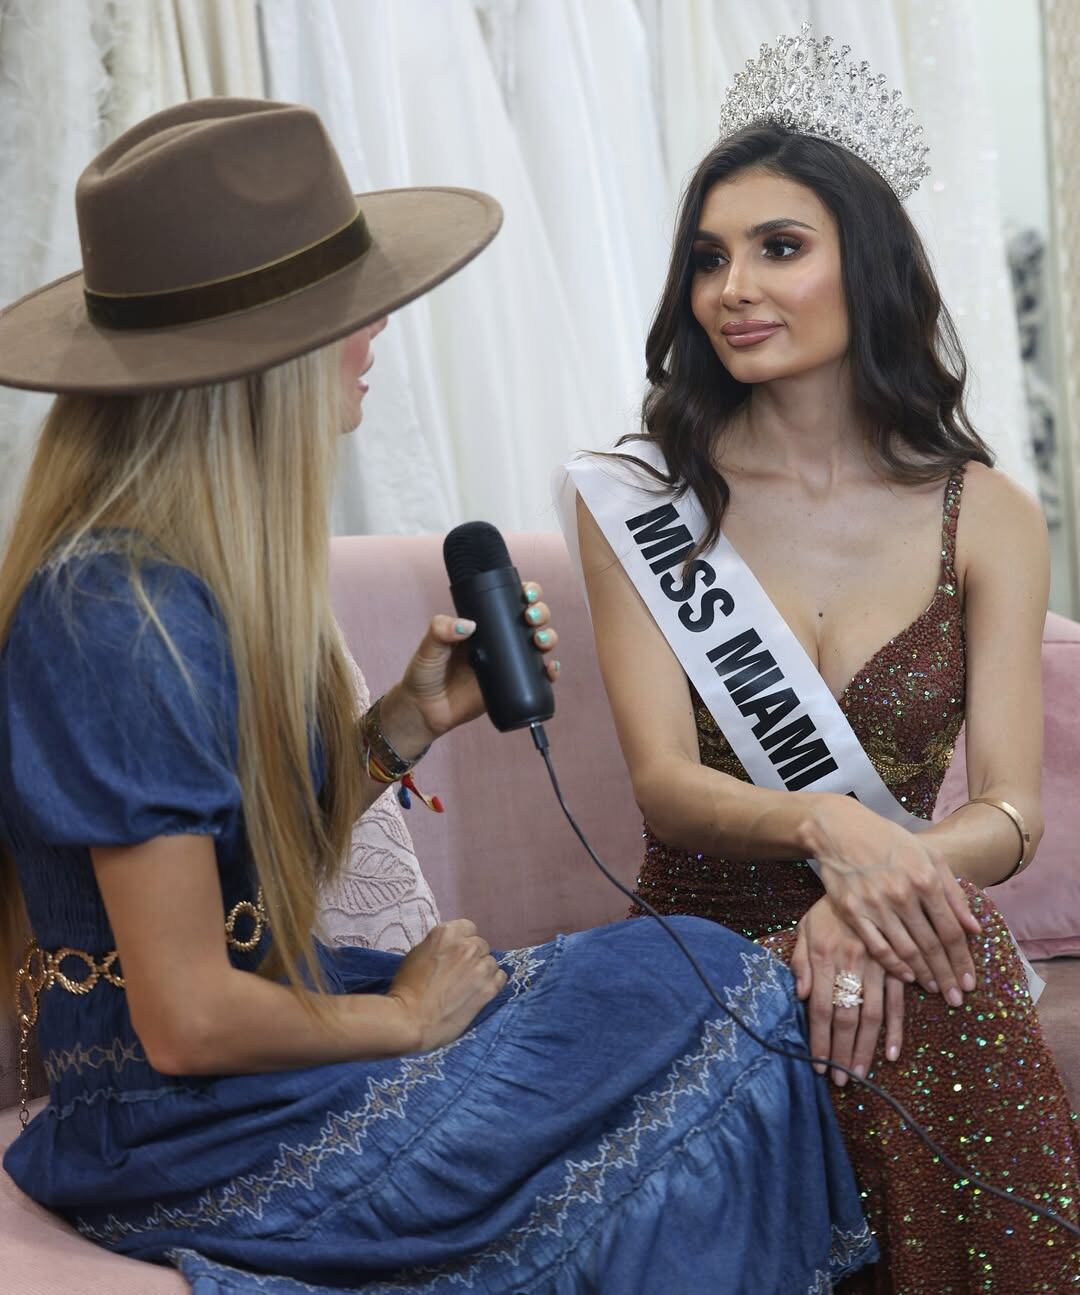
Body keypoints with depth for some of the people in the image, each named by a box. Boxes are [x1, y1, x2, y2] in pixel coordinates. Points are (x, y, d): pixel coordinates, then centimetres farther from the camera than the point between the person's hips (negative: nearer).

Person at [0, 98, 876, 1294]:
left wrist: (406, 722, -2)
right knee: (704, 995, -6)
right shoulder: (125, 617, -26)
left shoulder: (186, 570, 3)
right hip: (205, 1158, -9)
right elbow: (190, 1020, -25)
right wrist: (410, 1015, -10)